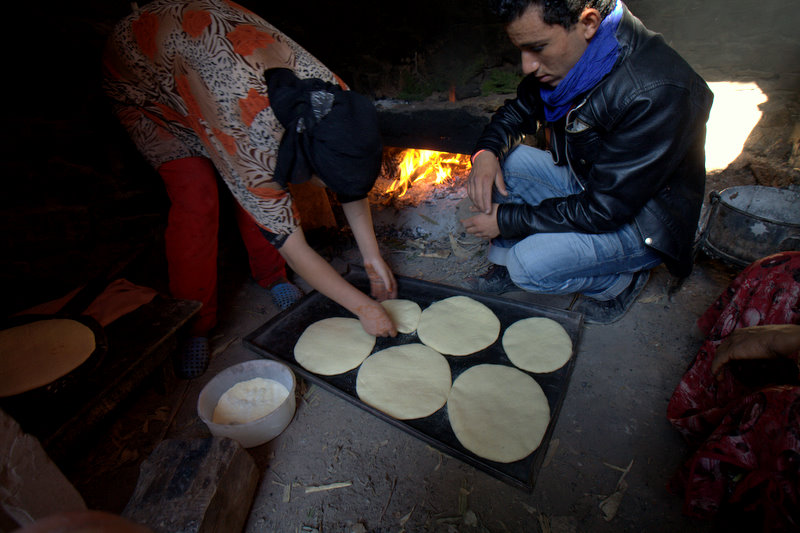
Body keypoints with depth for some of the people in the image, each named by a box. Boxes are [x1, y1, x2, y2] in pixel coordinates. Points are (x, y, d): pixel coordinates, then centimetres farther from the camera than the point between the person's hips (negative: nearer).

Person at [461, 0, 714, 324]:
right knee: (495, 162, -9)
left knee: (532, 264, -30)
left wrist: (508, 219, -26)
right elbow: (519, 110, 6)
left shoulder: (657, 94, -32)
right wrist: (486, 152, -16)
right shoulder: (565, 55, -9)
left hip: (639, 221, -7)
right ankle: (505, 264, 5)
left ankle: (623, 281, 1)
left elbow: (604, 210, -30)